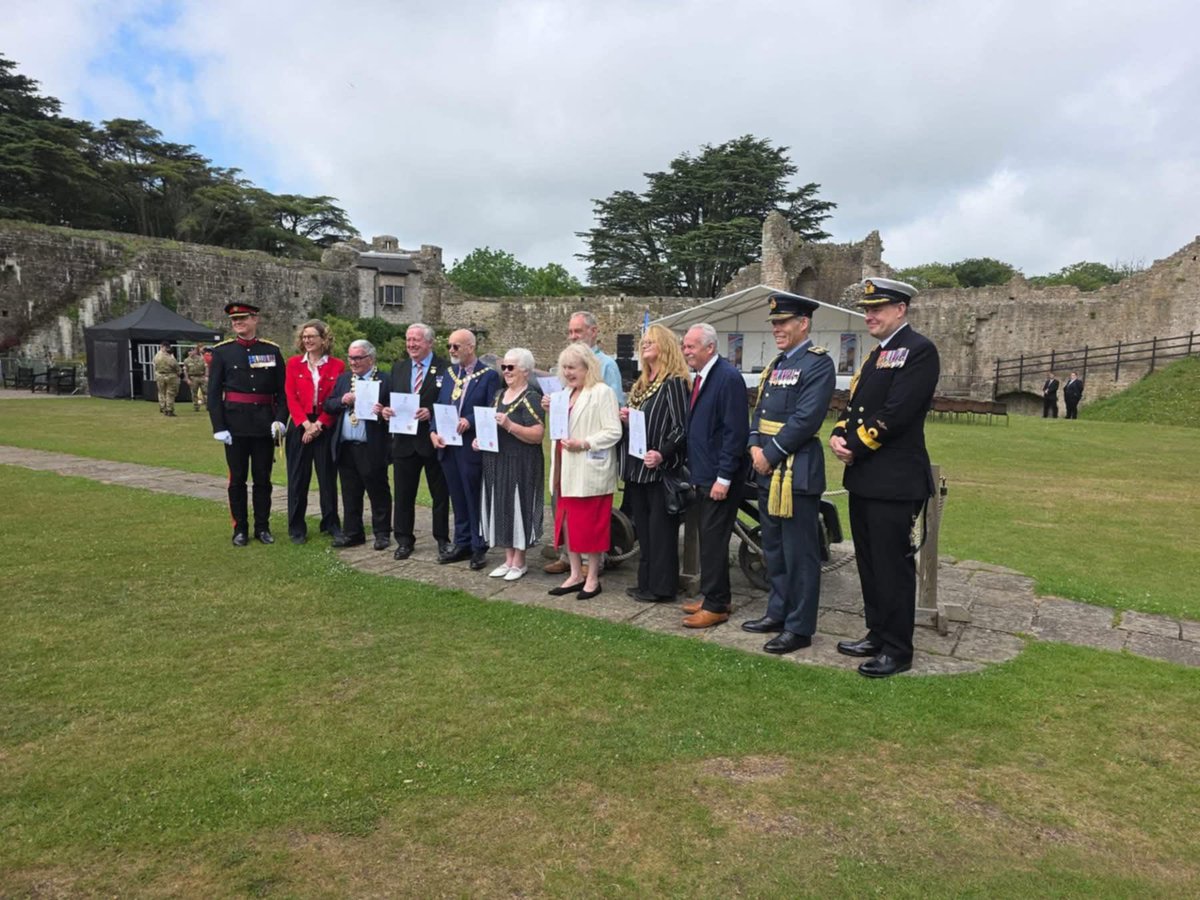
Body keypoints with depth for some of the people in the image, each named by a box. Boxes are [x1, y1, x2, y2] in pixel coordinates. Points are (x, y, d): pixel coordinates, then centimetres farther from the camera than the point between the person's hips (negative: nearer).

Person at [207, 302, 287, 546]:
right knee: (237, 478, 6)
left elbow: (282, 390, 5)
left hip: (264, 425, 1)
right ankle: (240, 529, 17)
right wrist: (219, 427, -8)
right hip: (235, 424, -1)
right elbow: (214, 393, -1)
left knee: (263, 478, 8)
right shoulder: (222, 351, 1)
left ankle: (262, 527, 19)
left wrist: (280, 419, -8)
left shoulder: (272, 350, 4)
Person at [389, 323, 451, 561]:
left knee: (440, 494, 8)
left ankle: (442, 539, 22)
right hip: (404, 441, 4)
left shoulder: (444, 368, -6)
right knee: (403, 494, 10)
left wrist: (431, 413, -22)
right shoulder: (398, 367, 11)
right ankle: (404, 540, 22)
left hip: (434, 441, -4)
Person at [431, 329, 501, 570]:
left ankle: (479, 548, 15)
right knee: (458, 499, 15)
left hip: (471, 448, -6)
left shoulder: (489, 375, -6)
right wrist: (433, 431, -3)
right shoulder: (448, 373, 13)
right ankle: (462, 544, 26)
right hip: (447, 446, 6)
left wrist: (469, 421, -23)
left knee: (475, 499, 3)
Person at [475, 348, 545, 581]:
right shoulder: (499, 394, 13)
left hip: (520, 465, -7)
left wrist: (509, 425, -27)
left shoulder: (531, 398, -11)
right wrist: (481, 438, 4)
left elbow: (537, 435, -18)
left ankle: (519, 562, 13)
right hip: (496, 462, 8)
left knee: (517, 507, 0)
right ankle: (508, 559, 23)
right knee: (500, 508, 11)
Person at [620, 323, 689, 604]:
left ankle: (661, 586, 9)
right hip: (638, 467, 9)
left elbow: (682, 428, -16)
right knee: (644, 529, 14)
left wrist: (662, 454, -27)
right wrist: (626, 419, 2)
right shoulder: (641, 384, 16)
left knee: (660, 528, -1)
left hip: (660, 469, -8)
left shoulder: (674, 383, -10)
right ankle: (646, 582, 24)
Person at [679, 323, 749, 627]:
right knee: (707, 537, 15)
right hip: (703, 473, 9)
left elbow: (735, 431, -19)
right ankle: (712, 596, 27)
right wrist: (694, 468, 14)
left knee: (714, 539, -3)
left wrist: (724, 477, -20)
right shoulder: (700, 377, 12)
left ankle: (716, 605, 8)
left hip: (720, 477, -9)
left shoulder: (728, 377, -15)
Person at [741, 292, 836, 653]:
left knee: (799, 553, 0)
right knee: (773, 549, 17)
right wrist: (755, 448, 0)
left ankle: (800, 627, 10)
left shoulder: (818, 363, -10)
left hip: (797, 471, -9)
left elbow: (807, 418, -19)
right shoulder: (777, 364, 17)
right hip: (768, 471, 9)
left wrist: (771, 454, -16)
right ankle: (778, 613, 29)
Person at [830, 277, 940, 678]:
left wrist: (855, 447, -13)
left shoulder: (919, 350, -11)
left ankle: (897, 650, 13)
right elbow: (855, 404, 16)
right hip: (864, 478, 9)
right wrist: (838, 435, -4)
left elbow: (895, 414, -20)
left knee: (893, 566, 0)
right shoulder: (876, 354, 18)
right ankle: (877, 636, 29)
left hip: (895, 480, -9)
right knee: (869, 564, 16)